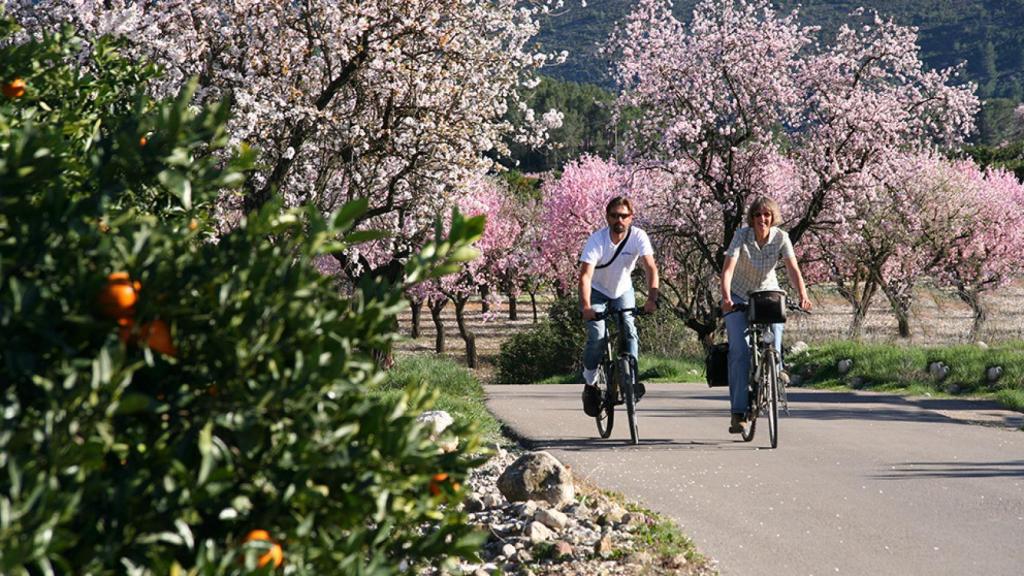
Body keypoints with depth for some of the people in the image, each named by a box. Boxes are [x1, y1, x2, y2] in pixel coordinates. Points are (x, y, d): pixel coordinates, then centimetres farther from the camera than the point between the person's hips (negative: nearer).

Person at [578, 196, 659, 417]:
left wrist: (652, 298, -48)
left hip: (623, 291, 2)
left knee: (628, 329, -20)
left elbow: (651, 268, -31)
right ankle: (590, 385, 1)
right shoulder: (597, 240, -28)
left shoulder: (638, 237, -23)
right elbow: (585, 275, -36)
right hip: (597, 291, -2)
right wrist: (586, 307, -50)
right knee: (597, 336, -17)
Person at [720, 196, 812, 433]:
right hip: (739, 298, -2)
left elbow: (793, 269, -23)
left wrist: (803, 295, -40)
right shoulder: (742, 235, -19)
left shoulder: (781, 238, -13)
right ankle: (738, 412, -14)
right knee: (740, 351, -15)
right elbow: (728, 269, -29)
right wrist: (726, 297, -46)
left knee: (773, 344, -16)